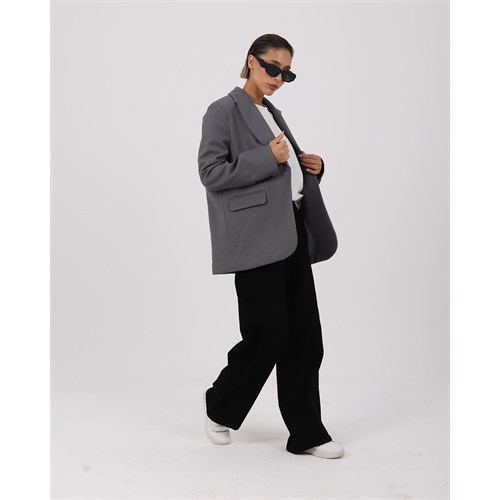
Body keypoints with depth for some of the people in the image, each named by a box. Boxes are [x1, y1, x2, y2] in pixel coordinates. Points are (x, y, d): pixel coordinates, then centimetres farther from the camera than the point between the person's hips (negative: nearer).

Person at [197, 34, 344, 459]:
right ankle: (220, 407, 21)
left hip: (292, 232, 8)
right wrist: (269, 159, -16)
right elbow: (211, 172, -12)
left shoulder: (273, 113, 23)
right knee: (267, 333, -4)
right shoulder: (224, 111, -1)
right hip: (256, 237, -8)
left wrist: (313, 165, 9)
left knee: (305, 336, 5)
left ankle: (306, 434, 13)